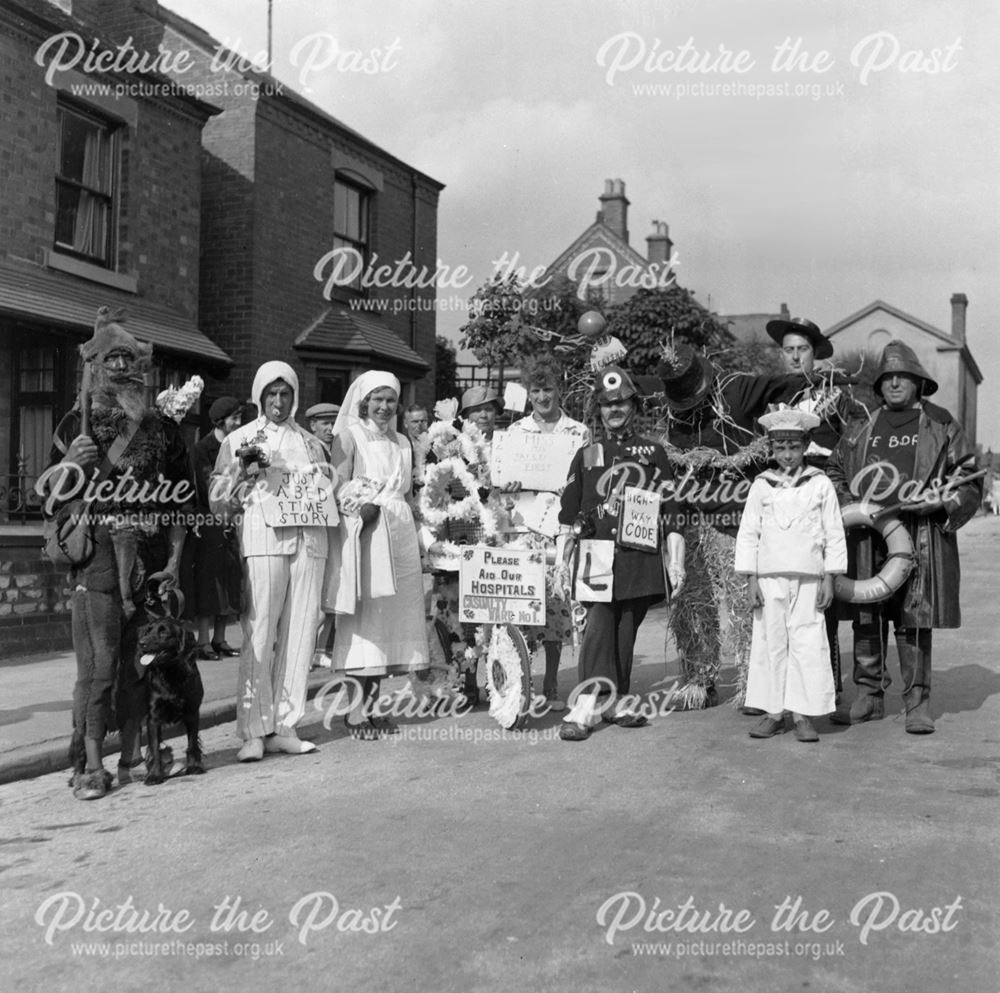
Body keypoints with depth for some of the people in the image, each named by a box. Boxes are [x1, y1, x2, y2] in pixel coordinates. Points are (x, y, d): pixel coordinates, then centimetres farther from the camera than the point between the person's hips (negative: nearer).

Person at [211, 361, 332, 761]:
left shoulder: (310, 442, 22)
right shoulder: (239, 440, 13)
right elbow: (217, 501, 8)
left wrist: (320, 482, 3)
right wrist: (243, 470, -6)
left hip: (309, 539, 4)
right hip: (263, 538, -3)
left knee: (299, 632, 0)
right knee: (259, 633, -10)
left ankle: (285, 726, 7)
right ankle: (254, 731, -6)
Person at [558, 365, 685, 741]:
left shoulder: (653, 453, 12)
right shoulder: (586, 455, 13)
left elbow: (670, 511, 8)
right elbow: (567, 511, 15)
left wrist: (675, 563, 3)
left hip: (642, 557, 1)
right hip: (599, 554, -1)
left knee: (627, 631, 6)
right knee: (599, 627, -11)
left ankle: (616, 701, 17)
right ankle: (586, 707, -13)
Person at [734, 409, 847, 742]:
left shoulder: (820, 485, 3)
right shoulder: (761, 486, 5)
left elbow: (834, 534, 5)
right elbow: (748, 533, 6)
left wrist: (829, 579, 1)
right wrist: (750, 579, 0)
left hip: (808, 577, -1)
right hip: (769, 577, 1)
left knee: (808, 644, -2)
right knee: (769, 643, 4)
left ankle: (803, 714, 6)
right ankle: (772, 711, 13)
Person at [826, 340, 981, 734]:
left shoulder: (940, 426, 6)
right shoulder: (863, 430, 14)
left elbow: (968, 480, 6)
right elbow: (834, 471, 22)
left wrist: (940, 505, -11)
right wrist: (849, 506, 5)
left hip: (920, 537, -3)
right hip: (867, 538, 3)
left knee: (914, 623, -2)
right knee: (866, 620, 6)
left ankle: (917, 702, 7)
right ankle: (869, 696, 16)